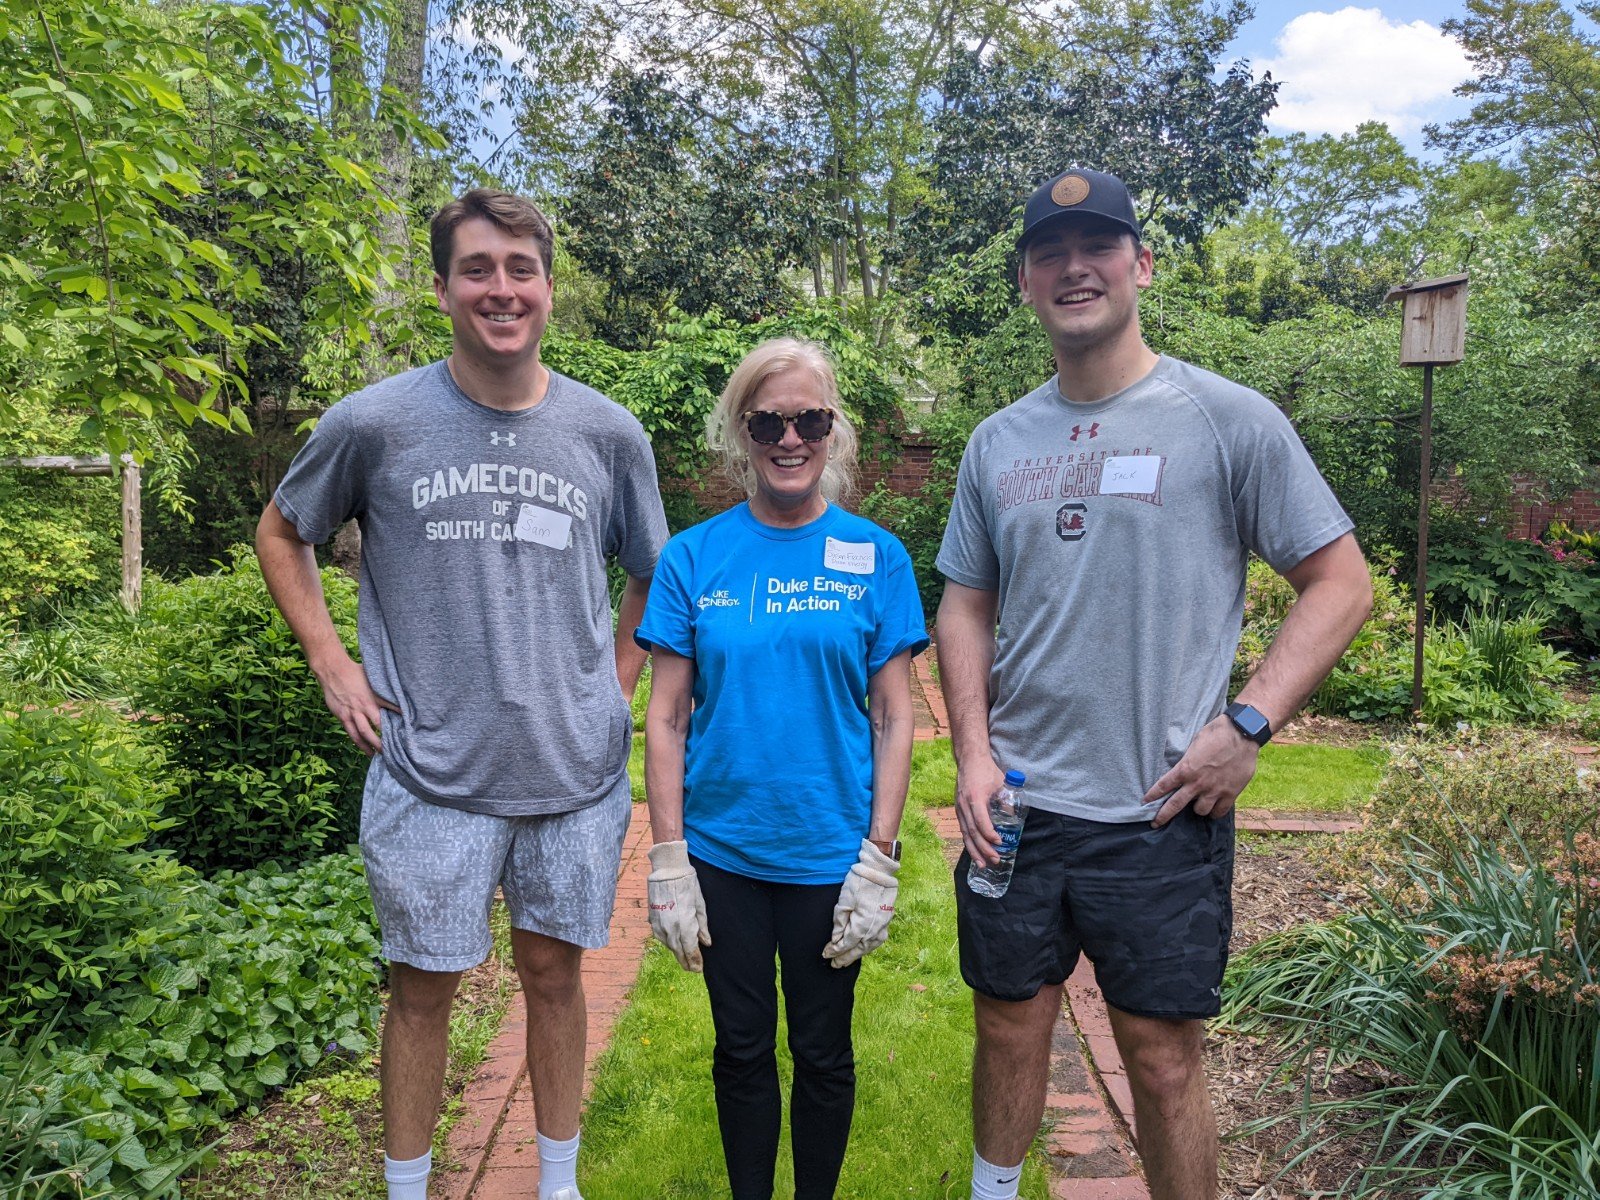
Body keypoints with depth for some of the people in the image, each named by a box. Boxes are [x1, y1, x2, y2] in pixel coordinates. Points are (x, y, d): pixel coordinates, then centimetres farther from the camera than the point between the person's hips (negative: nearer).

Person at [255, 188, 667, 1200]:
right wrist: (336, 667, 1)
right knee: (424, 987, 11)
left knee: (554, 970, 15)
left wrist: (616, 690, 5)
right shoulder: (375, 422, -4)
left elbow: (652, 574, 14)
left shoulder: (609, 434, 1)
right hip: (432, 770, -1)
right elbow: (282, 535, 11)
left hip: (576, 771, 2)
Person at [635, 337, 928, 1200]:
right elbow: (666, 718, -1)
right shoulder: (693, 558, -3)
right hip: (721, 853, 1)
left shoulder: (875, 557, -4)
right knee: (742, 1049, 18)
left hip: (831, 855, 0)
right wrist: (667, 860, -5)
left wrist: (878, 862, -8)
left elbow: (894, 720, -3)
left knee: (823, 1055, 16)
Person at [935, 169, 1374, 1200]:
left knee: (1163, 1058, 10)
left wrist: (1247, 725, -14)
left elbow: (1342, 584, -3)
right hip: (1014, 805, 4)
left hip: (1162, 815, -3)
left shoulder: (1229, 420, -6)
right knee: (1010, 1029, 18)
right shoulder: (998, 442, 6)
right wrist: (974, 750, 0)